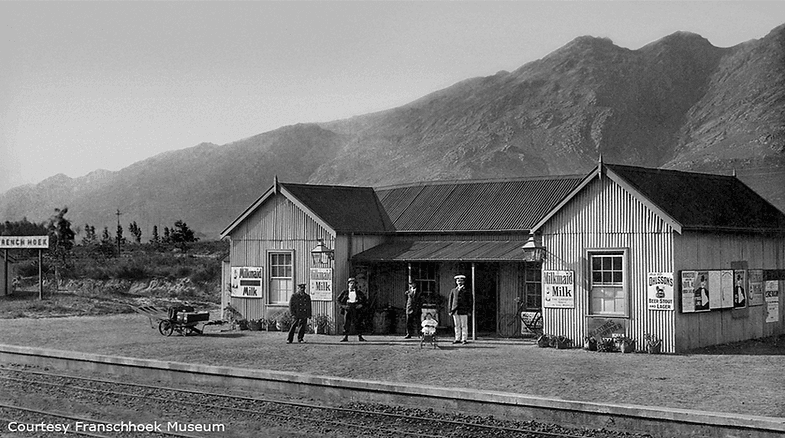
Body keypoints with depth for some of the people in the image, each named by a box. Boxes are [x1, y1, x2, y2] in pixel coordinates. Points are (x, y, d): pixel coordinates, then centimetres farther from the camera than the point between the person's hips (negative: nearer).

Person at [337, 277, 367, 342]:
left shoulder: (359, 292, 9)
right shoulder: (345, 292, 7)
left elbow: (364, 299, 15)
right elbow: (339, 300, 10)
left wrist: (361, 305, -2)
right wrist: (343, 306, -3)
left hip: (356, 309, 0)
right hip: (347, 309, 0)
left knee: (358, 323, -2)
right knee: (346, 323, -4)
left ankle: (360, 337, 3)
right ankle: (345, 337, 0)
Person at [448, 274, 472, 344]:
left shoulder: (467, 291, 5)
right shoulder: (453, 291, 14)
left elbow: (470, 301, 3)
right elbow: (450, 301, 14)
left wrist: (469, 311, -3)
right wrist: (450, 310, 7)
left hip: (464, 311, -3)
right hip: (455, 311, 3)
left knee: (464, 326, -2)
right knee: (457, 325, 5)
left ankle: (464, 339, 0)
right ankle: (457, 339, 10)